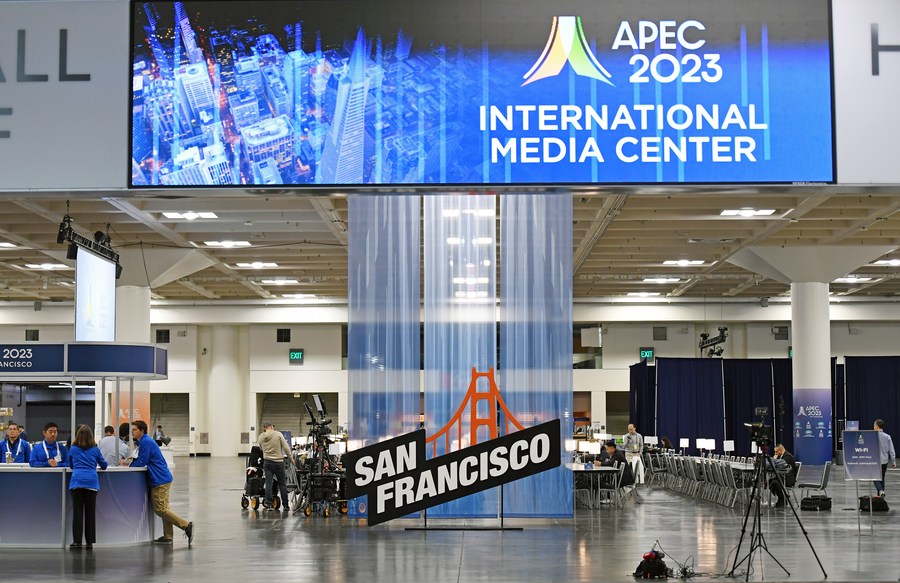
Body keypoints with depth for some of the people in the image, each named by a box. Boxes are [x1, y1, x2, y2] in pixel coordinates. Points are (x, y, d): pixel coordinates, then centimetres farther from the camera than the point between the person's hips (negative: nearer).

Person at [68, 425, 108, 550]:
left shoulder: (73, 449, 13)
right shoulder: (95, 449, 12)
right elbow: (104, 465, 24)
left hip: (77, 482, -1)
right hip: (92, 482, 1)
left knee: (77, 512, 1)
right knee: (90, 512, 4)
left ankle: (77, 541, -2)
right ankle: (89, 541, 5)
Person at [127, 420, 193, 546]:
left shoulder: (146, 442, -15)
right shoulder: (144, 441, 18)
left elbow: (142, 462, -15)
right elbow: (140, 459, 20)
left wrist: (129, 464, -1)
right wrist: (130, 461, 5)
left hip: (160, 480, -10)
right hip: (163, 479, 10)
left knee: (160, 509, -8)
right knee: (163, 508, 10)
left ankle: (186, 525, -10)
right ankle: (167, 537, 12)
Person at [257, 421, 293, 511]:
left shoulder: (261, 437, 5)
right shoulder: (278, 434, -6)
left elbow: (261, 449, 12)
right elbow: (286, 447, -8)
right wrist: (290, 458, 2)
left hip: (267, 462, 2)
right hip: (278, 462, -2)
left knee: (268, 483, 3)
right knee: (282, 483, 6)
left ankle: (269, 504, -3)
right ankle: (285, 505, 9)